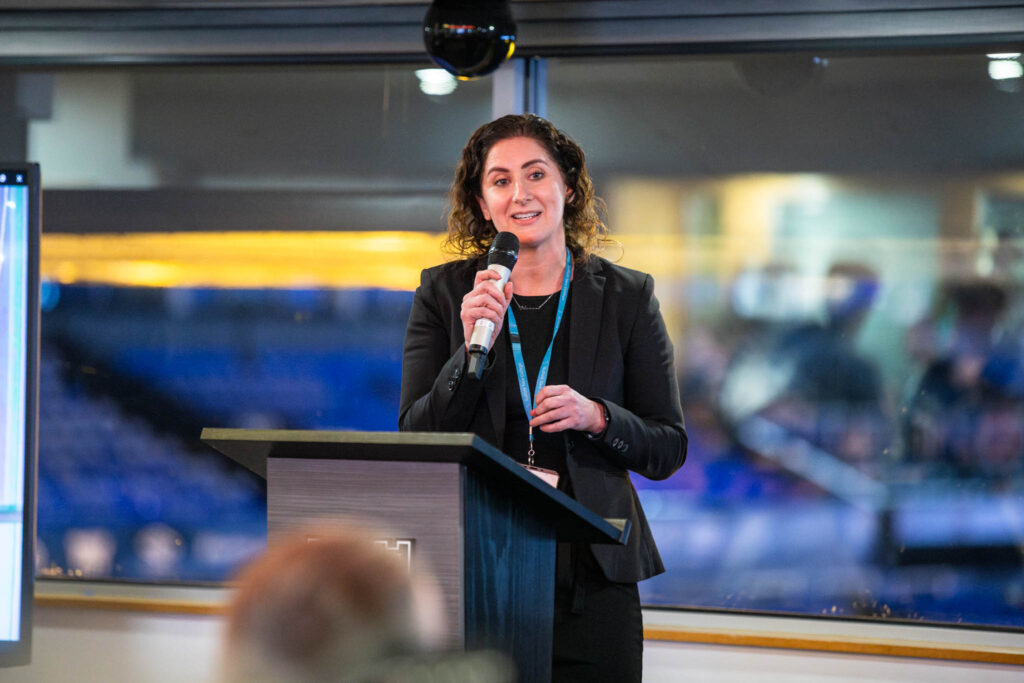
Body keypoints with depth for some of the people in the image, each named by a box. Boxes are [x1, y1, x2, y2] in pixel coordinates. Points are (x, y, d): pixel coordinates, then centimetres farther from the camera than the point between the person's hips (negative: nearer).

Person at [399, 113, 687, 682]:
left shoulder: (626, 296, 5)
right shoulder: (443, 293, 6)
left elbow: (668, 449, 6)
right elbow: (415, 441, 0)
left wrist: (596, 417, -13)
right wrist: (472, 349, -13)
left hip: (590, 578, 0)